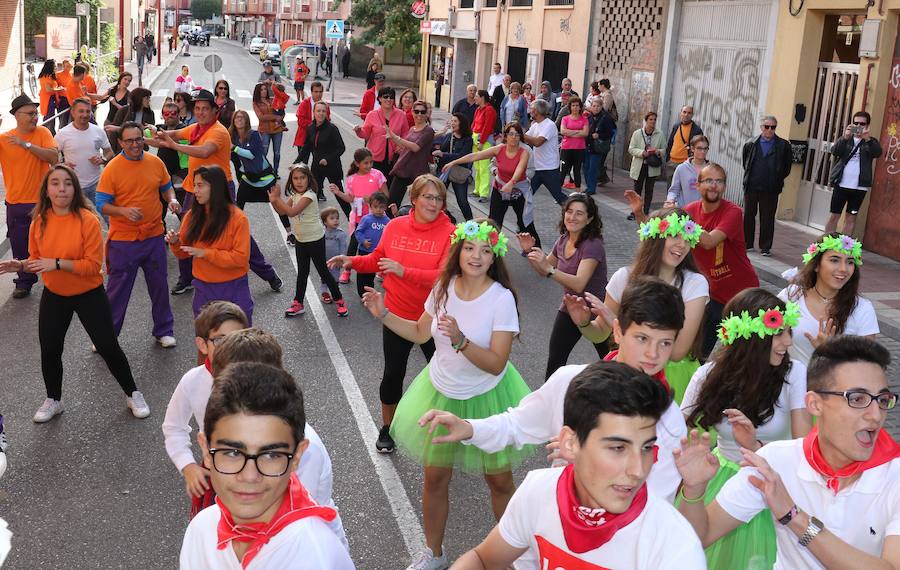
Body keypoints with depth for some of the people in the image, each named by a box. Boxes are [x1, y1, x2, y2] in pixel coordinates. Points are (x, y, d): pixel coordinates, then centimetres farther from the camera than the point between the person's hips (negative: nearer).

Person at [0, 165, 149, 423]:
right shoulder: (40, 221, -6)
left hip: (89, 295, -4)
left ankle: (132, 394, 22)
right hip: (54, 295, 4)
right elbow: (37, 259, 5)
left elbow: (93, 265, -21)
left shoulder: (87, 220, -20)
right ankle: (53, 400, 33)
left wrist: (58, 263, -29)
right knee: (49, 350, 10)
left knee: (108, 347, 2)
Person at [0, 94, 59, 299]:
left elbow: (54, 157, -19)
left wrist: (26, 144, -26)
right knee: (20, 247, 11)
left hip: (42, 201, -1)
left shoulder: (42, 132, -6)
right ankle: (24, 283, 28)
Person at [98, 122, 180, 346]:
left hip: (154, 236, 4)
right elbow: (101, 204, -10)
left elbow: (166, 187, 16)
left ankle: (163, 330, 28)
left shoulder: (156, 162, 2)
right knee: (118, 289, 5)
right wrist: (124, 211, -27)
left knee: (159, 285, 13)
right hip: (123, 240, -3)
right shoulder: (112, 168, -10)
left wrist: (172, 200, -6)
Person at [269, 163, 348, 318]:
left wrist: (277, 198, -26)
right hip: (301, 241, 7)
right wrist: (273, 201, -15)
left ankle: (339, 301, 15)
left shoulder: (309, 195, -23)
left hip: (315, 240, -7)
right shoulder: (294, 195, 2)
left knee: (323, 271, 2)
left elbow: (291, 212, -31)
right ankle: (298, 304, 26)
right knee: (302, 273, 16)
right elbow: (282, 211, 2)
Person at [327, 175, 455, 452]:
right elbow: (377, 260, 10)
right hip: (397, 315, 2)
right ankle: (387, 428, 35)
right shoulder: (395, 226, -4)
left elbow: (445, 276, -23)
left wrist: (404, 271, -31)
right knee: (393, 373, 14)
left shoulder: (449, 232, -14)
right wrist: (353, 261, -8)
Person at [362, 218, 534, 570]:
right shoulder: (444, 287, -7)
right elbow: (420, 333, 10)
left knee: (500, 480, 9)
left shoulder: (501, 298, -20)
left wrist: (460, 340, -36)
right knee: (435, 478, 13)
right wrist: (383, 315, -1)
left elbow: (496, 364, -23)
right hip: (442, 393, 4)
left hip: (486, 397, -4)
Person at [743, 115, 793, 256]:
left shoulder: (783, 146, -2)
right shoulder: (751, 145, 4)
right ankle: (747, 244, 19)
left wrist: (777, 180, 2)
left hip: (770, 189, -2)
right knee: (748, 216, 8)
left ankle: (765, 247, 10)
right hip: (751, 187, 2)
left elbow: (787, 167, 5)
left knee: (767, 219, 3)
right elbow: (745, 162, 18)